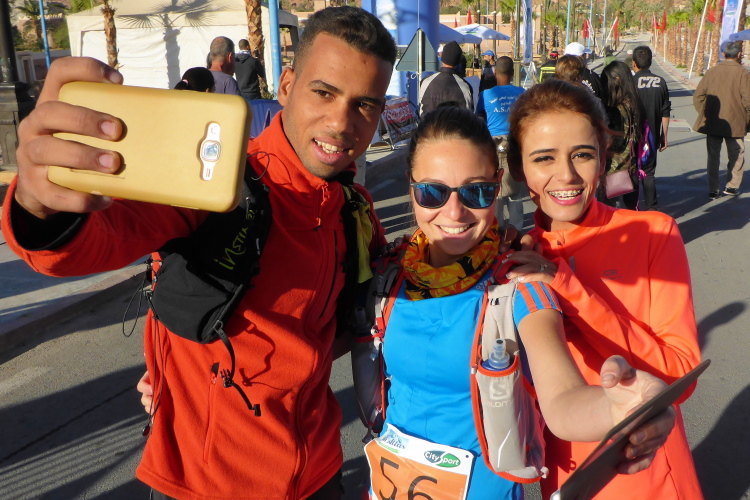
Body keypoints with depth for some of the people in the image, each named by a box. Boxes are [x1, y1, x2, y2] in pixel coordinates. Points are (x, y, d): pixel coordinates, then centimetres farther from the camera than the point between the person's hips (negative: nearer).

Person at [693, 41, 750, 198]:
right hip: (735, 123, -3)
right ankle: (732, 186, 19)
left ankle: (713, 190, 11)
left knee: (713, 156, 9)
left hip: (712, 124, 3)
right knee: (736, 155, 13)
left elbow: (697, 96, 3)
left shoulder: (711, 71, 2)